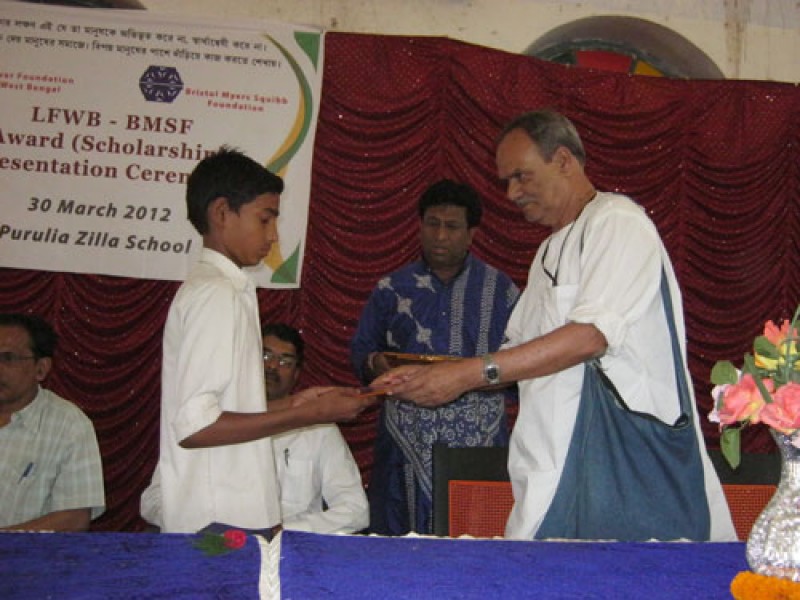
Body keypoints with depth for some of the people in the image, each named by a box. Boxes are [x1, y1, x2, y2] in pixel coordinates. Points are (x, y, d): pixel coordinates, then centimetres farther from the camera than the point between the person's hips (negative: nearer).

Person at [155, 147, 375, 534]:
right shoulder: (216, 294, -14)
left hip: (230, 516, 9)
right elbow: (194, 425, -21)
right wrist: (309, 414, -16)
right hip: (223, 524, -9)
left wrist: (290, 405, 9)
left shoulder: (203, 289, 14)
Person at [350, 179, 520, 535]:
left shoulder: (500, 289, 9)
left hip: (478, 446, -1)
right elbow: (360, 349, 14)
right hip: (406, 444, 1)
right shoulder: (392, 289, 12)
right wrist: (376, 364, -9)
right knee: (396, 546, 0)